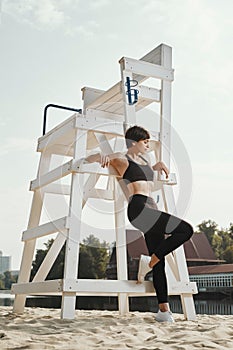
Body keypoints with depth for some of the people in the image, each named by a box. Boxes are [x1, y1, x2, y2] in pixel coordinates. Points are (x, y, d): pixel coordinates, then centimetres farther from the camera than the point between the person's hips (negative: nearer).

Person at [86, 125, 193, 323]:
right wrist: (102, 156, -23)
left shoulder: (145, 159, 25)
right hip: (139, 208, -8)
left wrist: (159, 164, 30)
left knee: (159, 263, 4)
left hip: (151, 209, 8)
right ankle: (149, 261, -9)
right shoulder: (122, 159, 3)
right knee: (185, 230, -19)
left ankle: (164, 309, 8)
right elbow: (89, 159, -2)